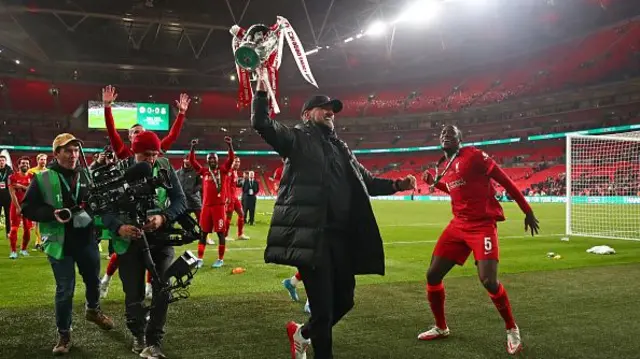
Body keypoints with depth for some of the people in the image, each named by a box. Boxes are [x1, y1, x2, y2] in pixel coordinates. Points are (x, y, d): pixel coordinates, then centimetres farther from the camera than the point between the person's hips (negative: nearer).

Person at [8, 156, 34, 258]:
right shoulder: (13, 177, -5)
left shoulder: (32, 177, 4)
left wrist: (21, 186, -17)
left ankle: (23, 249, 21)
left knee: (27, 229, 6)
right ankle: (13, 251, -1)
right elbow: (12, 194, -9)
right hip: (16, 205, -3)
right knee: (14, 228, -7)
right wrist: (18, 207, -15)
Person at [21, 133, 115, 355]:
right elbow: (27, 208, -6)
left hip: (86, 239, 4)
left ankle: (93, 310, 49)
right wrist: (53, 214, -20)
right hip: (60, 242, -4)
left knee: (94, 280, 20)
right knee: (65, 291, 3)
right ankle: (64, 334, 21)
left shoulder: (86, 176, 5)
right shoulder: (43, 178, -7)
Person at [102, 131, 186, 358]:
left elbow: (180, 200, -6)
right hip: (129, 240, 0)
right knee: (133, 294, 8)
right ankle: (138, 336, 33)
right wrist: (119, 227, -30)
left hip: (160, 237, 0)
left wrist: (164, 218, -25)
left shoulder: (164, 167, -5)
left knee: (163, 289, -8)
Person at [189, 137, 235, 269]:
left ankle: (220, 259, 9)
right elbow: (192, 161, 3)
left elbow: (231, 159, -7)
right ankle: (200, 259, 14)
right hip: (206, 206, 3)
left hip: (219, 205, -3)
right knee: (203, 232, 7)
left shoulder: (223, 170, 3)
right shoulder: (204, 171, 9)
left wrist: (230, 145, -19)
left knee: (220, 232, 1)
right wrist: (193, 147, -8)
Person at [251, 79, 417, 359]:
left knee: (344, 299, 15)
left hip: (341, 234, 7)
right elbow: (261, 122, -9)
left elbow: (365, 181, 21)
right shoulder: (297, 138, 4)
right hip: (311, 234, -7)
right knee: (323, 305, -3)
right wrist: (262, 85, -18)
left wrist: (396, 185, 6)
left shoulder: (340, 148, 23)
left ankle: (302, 333, 39)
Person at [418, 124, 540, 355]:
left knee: (488, 280, -20)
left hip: (482, 225, -7)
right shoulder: (446, 167, 12)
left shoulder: (473, 155, -10)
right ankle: (441, 328, 24)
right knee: (432, 275, 4)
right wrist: (434, 183, 18)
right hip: (458, 225, 7)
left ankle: (512, 330, 6)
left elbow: (505, 181, -7)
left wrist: (528, 211, -6)